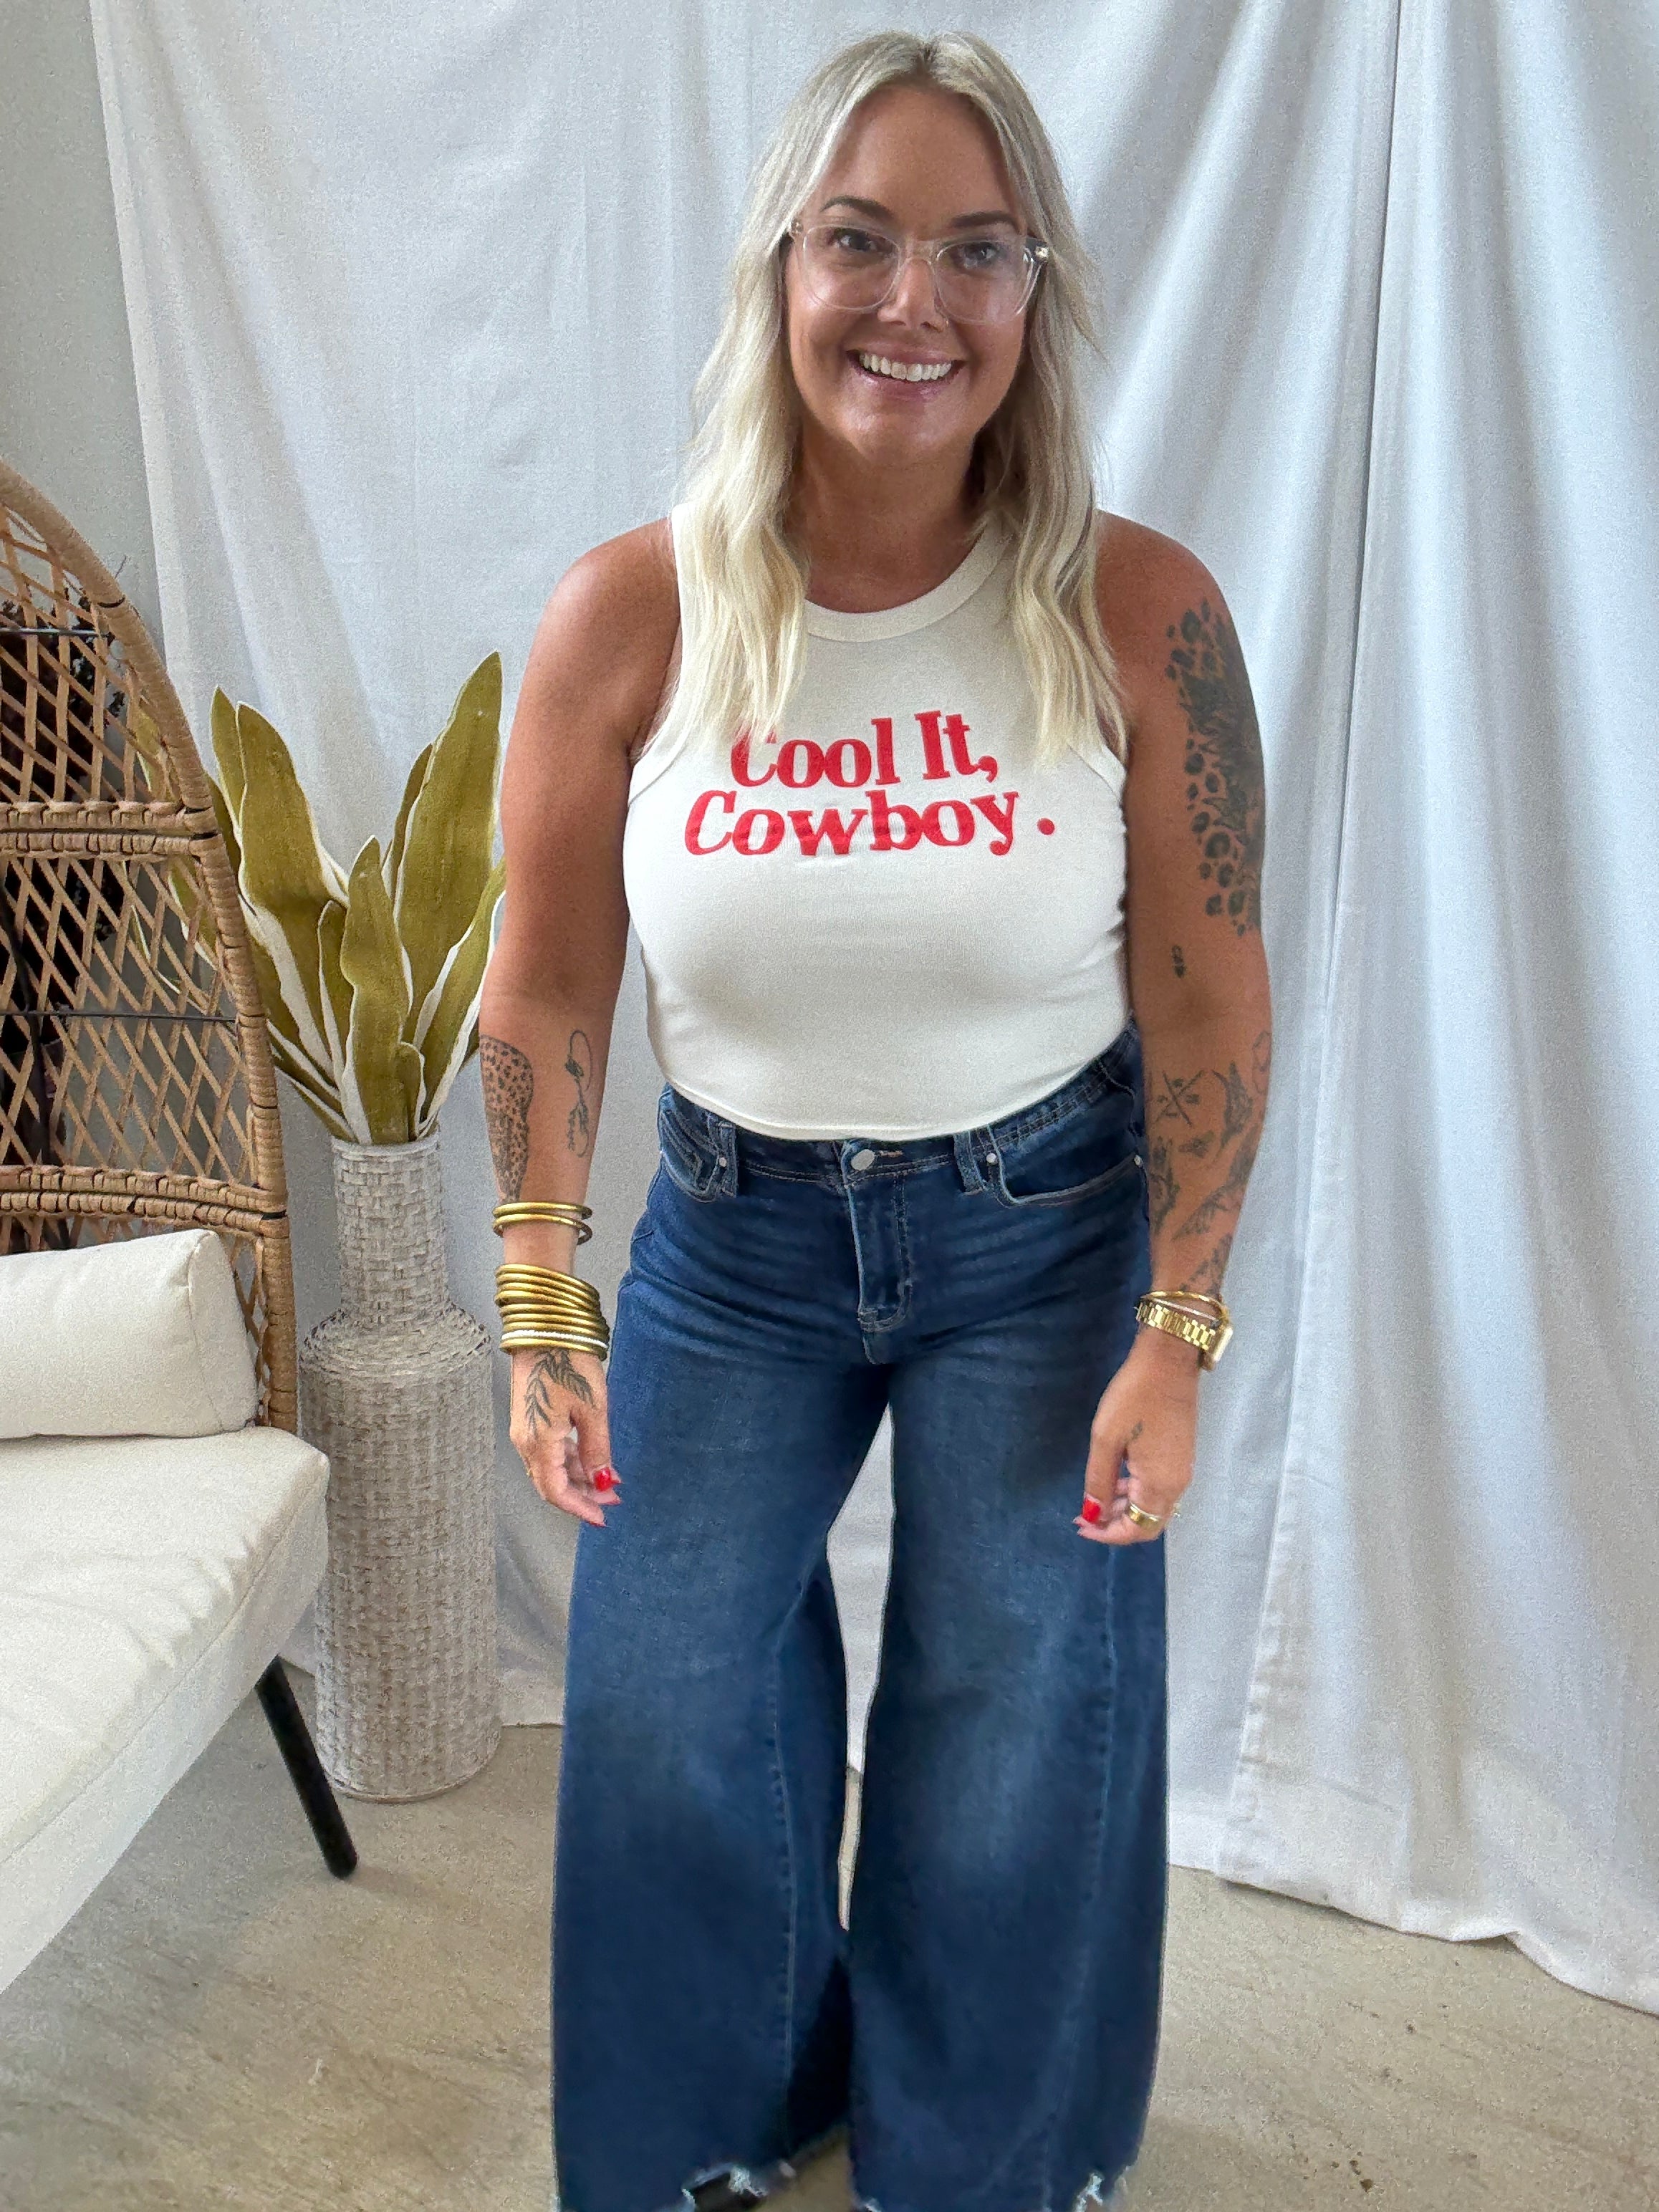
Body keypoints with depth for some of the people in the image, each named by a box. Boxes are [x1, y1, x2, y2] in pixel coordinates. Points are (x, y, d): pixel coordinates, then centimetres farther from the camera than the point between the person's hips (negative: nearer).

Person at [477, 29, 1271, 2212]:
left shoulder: (1138, 614, -16)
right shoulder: (629, 615, -14)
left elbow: (1211, 994, -9)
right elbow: (549, 990, -5)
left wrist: (1175, 1335, -8)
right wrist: (543, 1313, -3)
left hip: (1046, 1230, -1)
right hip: (736, 1232, 2)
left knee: (1022, 1726, 10)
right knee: (664, 1711, 10)